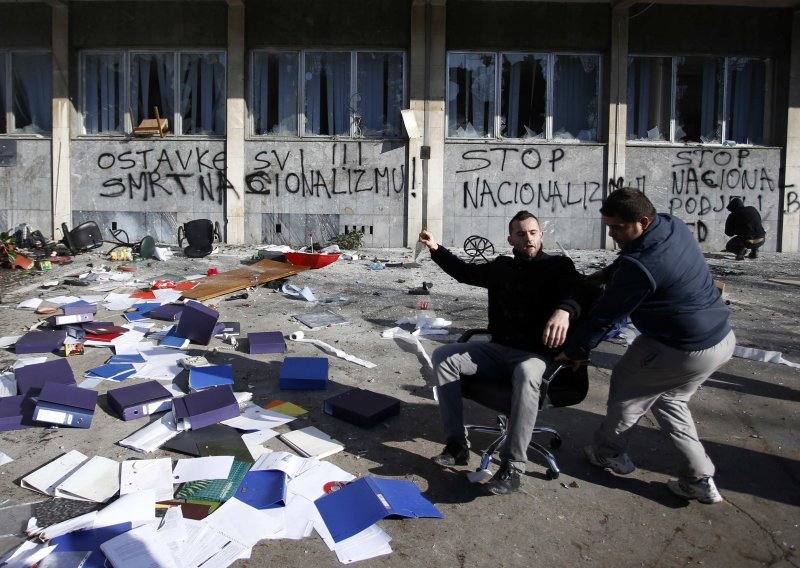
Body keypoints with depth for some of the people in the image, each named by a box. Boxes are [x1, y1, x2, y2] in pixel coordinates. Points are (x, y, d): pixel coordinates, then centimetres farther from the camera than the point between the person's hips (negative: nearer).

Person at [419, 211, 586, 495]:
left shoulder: (559, 267, -2)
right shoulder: (502, 267, 15)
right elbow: (466, 272, 28)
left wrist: (564, 311, -47)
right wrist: (436, 249, 15)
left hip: (537, 354, -6)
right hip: (498, 349, 6)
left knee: (525, 374, -40)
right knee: (443, 356, -11)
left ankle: (512, 466, -32)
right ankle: (457, 444, -13)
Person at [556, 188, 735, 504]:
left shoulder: (639, 267, -28)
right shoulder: (673, 226, -1)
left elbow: (605, 315, -17)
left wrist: (574, 351, -5)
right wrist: (602, 276, 11)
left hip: (686, 352, -9)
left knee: (626, 383, 13)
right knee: (669, 398, 25)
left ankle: (608, 453, 32)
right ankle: (699, 479, 21)